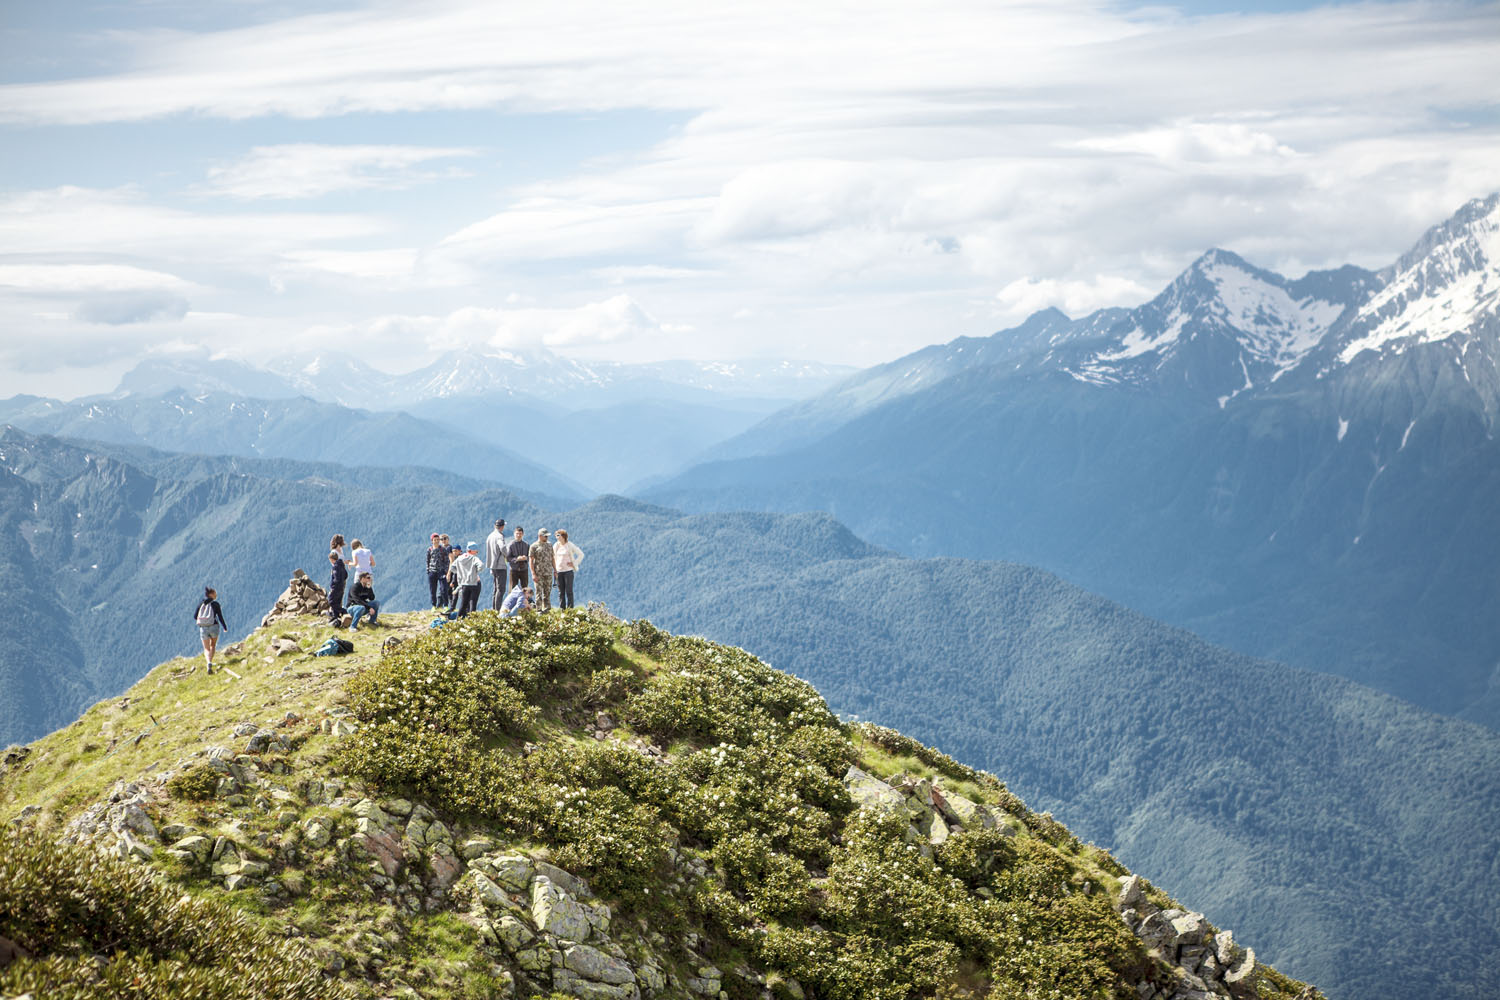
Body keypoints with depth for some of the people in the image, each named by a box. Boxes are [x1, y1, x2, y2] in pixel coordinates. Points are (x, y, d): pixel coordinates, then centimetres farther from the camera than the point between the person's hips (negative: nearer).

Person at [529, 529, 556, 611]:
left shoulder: (549, 545, 12)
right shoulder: (534, 546, -4)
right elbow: (531, 560, -6)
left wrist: (555, 570, 13)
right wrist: (533, 574, -12)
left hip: (548, 573, 5)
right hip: (538, 573, -5)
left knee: (547, 592, 7)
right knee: (539, 592, -3)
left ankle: (547, 609, 12)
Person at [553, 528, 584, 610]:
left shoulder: (570, 545, -5)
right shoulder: (556, 546, 9)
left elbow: (581, 554, -1)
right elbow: (553, 556, 26)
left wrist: (574, 564, -5)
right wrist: (554, 566, 13)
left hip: (568, 571, -5)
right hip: (559, 571, 5)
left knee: (569, 591, -4)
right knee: (560, 592, 6)